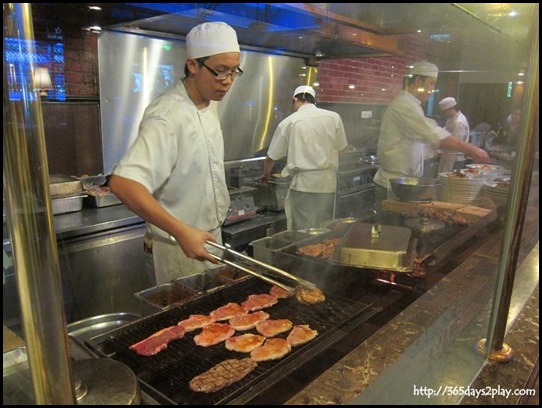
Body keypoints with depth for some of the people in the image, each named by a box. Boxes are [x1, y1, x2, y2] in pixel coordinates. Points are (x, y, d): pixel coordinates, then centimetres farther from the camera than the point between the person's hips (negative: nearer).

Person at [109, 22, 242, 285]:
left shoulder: (209, 104, 4)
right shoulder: (168, 115, -26)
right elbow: (123, 183, -35)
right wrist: (181, 231, -41)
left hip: (210, 234, 9)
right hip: (181, 243, -8)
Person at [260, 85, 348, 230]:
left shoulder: (289, 122, -1)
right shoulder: (333, 117, 2)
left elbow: (271, 157, 6)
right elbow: (340, 148, 11)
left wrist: (265, 174, 26)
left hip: (303, 184, -2)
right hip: (327, 182, 2)